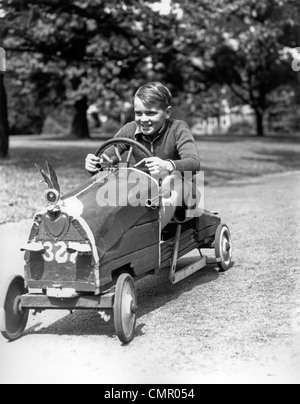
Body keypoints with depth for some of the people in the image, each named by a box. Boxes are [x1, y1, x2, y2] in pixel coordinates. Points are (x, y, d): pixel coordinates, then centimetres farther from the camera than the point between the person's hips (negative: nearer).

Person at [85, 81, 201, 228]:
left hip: (177, 191, -4)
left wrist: (167, 166, -52)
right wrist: (93, 164, -34)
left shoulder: (178, 129, -13)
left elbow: (194, 163, -30)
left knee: (174, 176, -36)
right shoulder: (130, 131, -1)